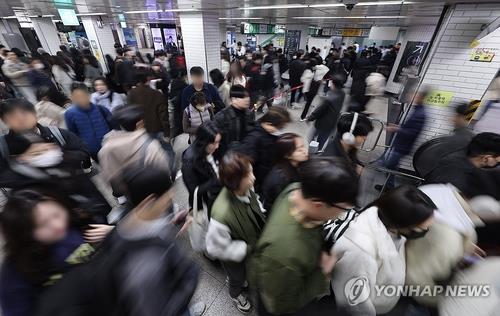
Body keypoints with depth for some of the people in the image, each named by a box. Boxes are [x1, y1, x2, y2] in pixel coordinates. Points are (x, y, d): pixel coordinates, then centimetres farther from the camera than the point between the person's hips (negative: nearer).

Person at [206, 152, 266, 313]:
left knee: (246, 272, 36)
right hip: (235, 257, -4)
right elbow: (216, 248, -29)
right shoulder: (222, 214, -47)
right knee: (238, 278, 30)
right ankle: (236, 294, 66)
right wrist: (249, 248, -26)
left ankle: (235, 279, 71)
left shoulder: (247, 188, -28)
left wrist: (264, 220, -14)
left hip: (253, 245, 5)